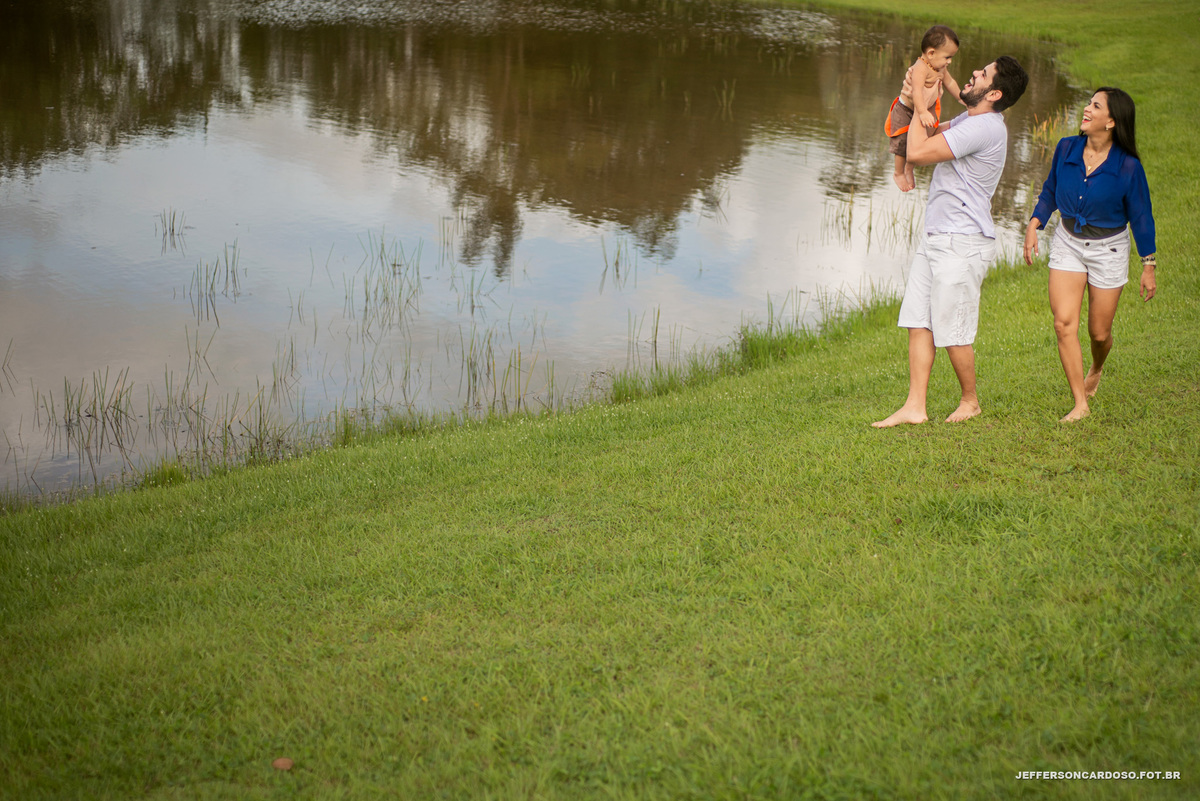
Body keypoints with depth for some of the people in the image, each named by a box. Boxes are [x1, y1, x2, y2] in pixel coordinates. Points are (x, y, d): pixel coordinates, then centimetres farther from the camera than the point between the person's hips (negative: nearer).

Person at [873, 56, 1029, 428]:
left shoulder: (983, 127, -19)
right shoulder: (968, 119, 13)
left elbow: (917, 152, -23)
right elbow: (929, 133, 30)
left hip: (962, 243, -10)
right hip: (935, 237, 10)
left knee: (953, 333, -1)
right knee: (919, 323, 5)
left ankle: (970, 401, 19)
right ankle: (915, 407, 6)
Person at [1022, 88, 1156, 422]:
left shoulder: (1127, 167, -17)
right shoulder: (1066, 148, -7)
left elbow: (1141, 217, -7)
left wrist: (1148, 266, -2)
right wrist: (1034, 225, -3)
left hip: (1109, 250, -2)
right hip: (1068, 243, 2)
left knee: (1099, 332, 8)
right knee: (1063, 322, -12)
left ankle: (1096, 370, 45)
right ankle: (1080, 404, -5)